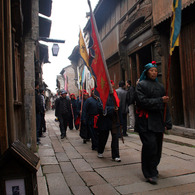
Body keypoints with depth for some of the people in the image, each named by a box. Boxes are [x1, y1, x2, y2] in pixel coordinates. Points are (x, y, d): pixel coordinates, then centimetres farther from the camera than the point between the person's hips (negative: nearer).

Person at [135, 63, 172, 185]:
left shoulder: (160, 86, 16)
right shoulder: (141, 85, 0)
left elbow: (165, 105, 15)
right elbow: (142, 101, -13)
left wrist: (166, 122, 7)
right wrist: (160, 101, -13)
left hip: (158, 120, 6)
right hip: (146, 121, -6)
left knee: (157, 146, 10)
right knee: (150, 145, -12)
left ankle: (153, 169, 30)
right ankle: (150, 174, 1)